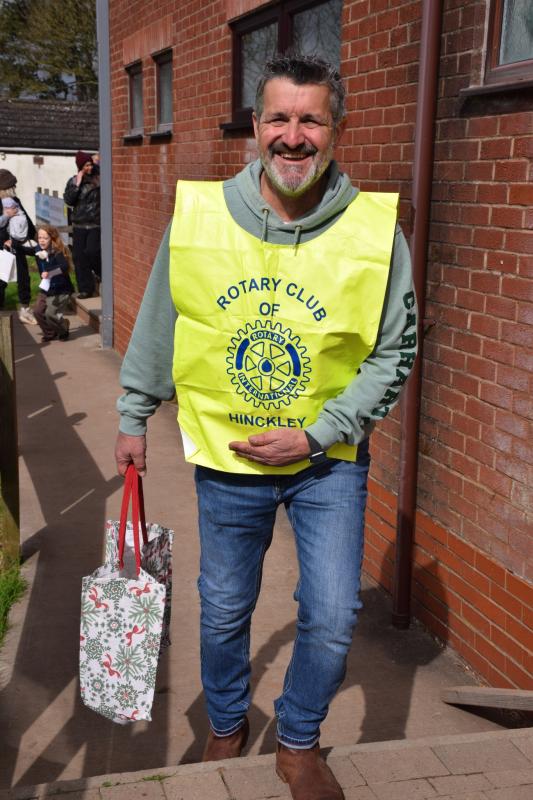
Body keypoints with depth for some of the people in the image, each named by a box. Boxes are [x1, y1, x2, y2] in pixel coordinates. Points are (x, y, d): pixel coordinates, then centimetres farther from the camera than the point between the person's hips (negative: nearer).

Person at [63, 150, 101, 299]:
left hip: (96, 224, -3)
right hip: (79, 225, 3)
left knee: (92, 252, -16)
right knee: (79, 257, 2)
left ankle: (101, 272, 16)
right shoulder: (73, 181, 6)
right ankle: (85, 288, 12)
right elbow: (68, 200, -5)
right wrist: (77, 184, -10)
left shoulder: (99, 178, -3)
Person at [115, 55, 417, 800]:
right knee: (224, 611, 16)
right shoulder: (197, 214, -10)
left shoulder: (375, 229, -13)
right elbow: (156, 327, 4)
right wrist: (133, 418, 10)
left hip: (330, 459, -1)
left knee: (332, 617, 2)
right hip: (226, 455, 1)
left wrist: (316, 434, -13)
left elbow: (394, 352, -6)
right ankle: (227, 726, 45)